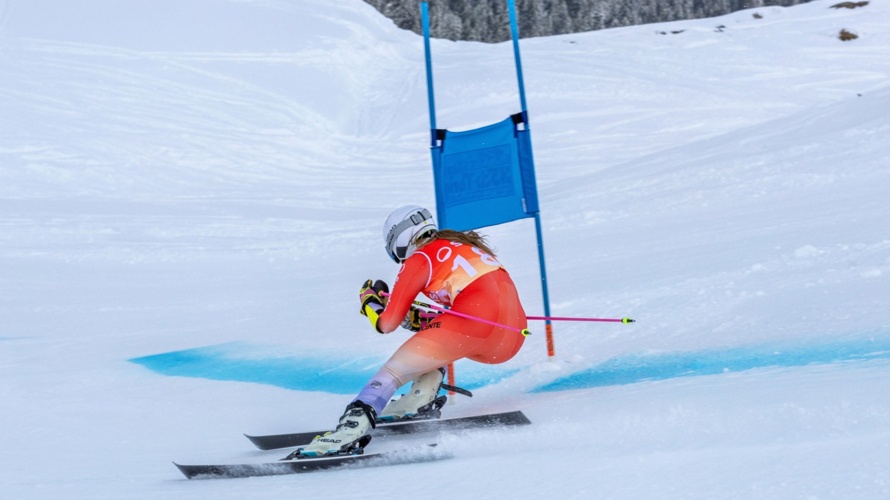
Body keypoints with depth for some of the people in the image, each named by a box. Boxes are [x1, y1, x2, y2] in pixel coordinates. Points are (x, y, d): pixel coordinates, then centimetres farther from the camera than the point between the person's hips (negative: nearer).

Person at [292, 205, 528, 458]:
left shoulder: (419, 258, 9)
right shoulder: (459, 245, 30)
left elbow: (386, 323, 12)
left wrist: (369, 298, 31)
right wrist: (412, 316, 32)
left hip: (478, 320, -8)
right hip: (514, 336, 8)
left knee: (393, 369, 2)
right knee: (434, 336, 32)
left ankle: (351, 428, -17)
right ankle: (420, 400, 14)